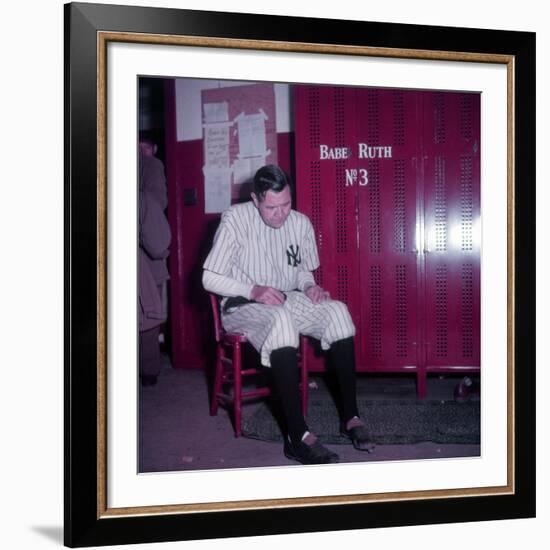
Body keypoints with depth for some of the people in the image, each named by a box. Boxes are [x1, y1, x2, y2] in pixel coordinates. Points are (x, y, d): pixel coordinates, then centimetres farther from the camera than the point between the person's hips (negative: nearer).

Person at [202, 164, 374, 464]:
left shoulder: (300, 223, 3)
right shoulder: (234, 220, -12)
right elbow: (209, 278, -11)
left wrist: (309, 286, -7)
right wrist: (253, 290, -25)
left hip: (287, 300, 5)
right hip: (242, 306, -5)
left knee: (337, 311, -23)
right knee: (281, 319, -38)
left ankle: (350, 416, -18)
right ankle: (297, 436, -38)